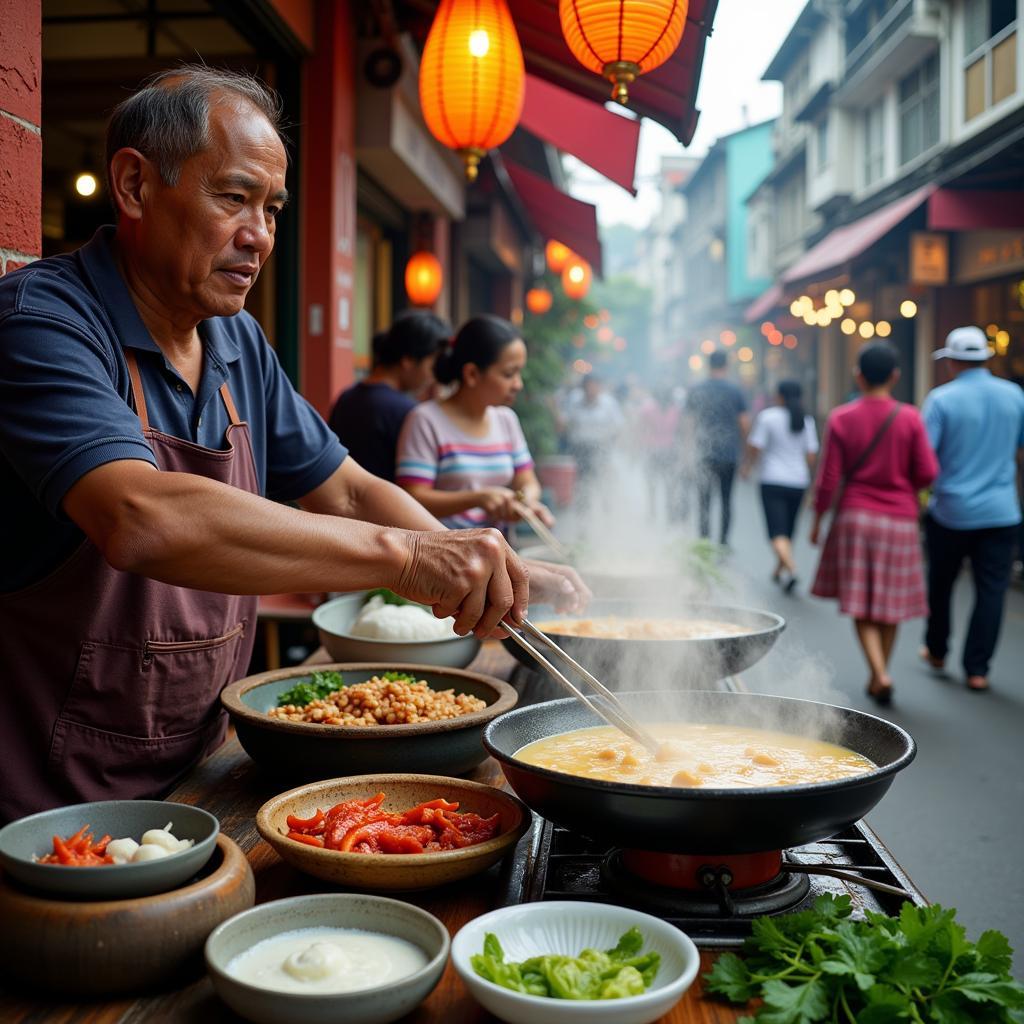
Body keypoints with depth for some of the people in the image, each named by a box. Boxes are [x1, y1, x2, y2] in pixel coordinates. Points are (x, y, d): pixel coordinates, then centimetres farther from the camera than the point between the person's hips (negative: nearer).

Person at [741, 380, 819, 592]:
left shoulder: (768, 416, -6)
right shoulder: (807, 421, 5)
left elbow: (755, 448, -7)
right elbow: (811, 456, 3)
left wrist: (746, 467, 10)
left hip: (773, 482, -4)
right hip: (798, 483, 4)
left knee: (778, 533, -8)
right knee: (788, 532, 17)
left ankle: (791, 569, -27)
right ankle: (779, 572, 28)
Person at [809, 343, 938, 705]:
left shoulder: (841, 418, -6)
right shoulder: (910, 418, -6)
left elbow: (829, 478, -6)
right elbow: (927, 473, -6)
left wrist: (817, 519, 7)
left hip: (854, 516, 0)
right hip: (899, 520, 1)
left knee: (860, 604, 7)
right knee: (890, 604, 13)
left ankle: (879, 673, -7)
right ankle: (878, 675, 22)